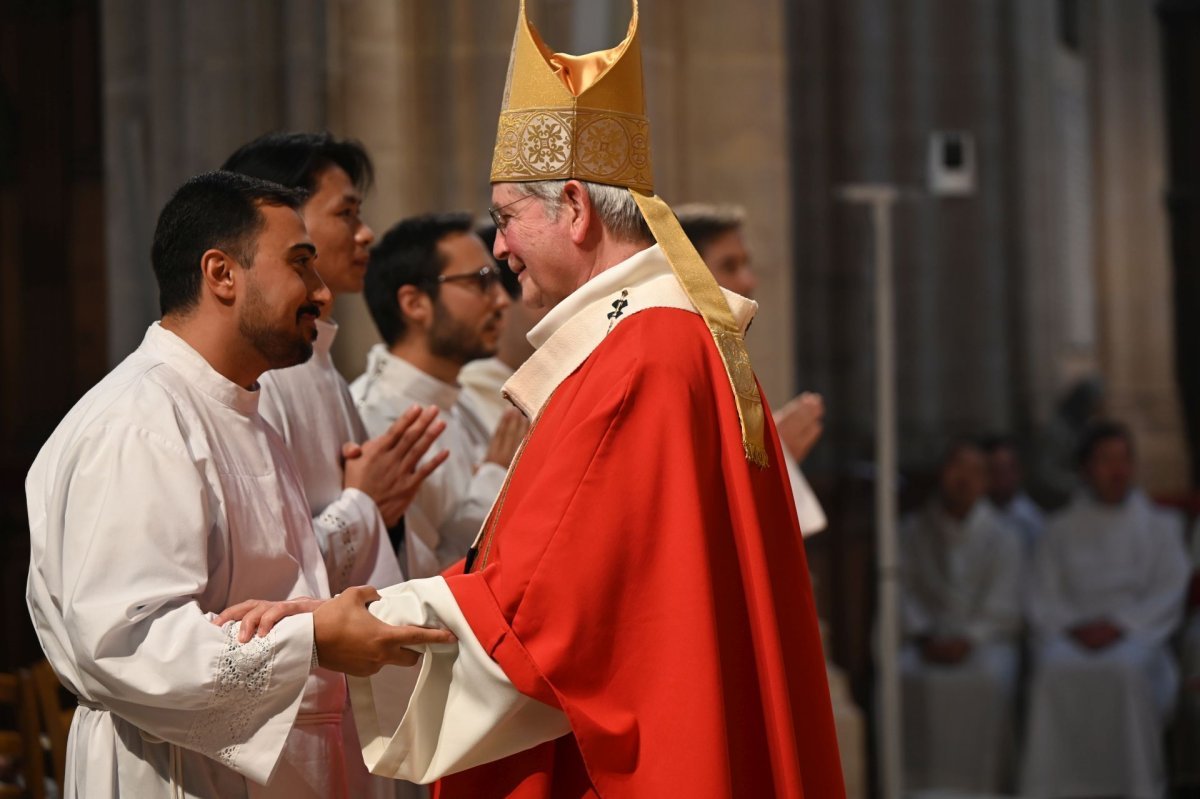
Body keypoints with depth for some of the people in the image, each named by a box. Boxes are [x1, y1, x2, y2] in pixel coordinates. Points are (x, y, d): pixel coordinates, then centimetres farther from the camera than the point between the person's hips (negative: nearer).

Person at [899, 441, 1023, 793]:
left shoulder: (1001, 537, 7)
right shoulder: (914, 532, 12)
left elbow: (1003, 606, 0)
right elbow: (904, 592, 6)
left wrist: (967, 639, -15)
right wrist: (923, 636, -11)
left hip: (984, 640, -1)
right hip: (929, 641, 1)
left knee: (990, 679, -35)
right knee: (903, 677, -31)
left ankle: (982, 786, -28)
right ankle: (914, 786, -26)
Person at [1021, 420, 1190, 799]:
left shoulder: (1160, 525, 18)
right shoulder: (1061, 530, 20)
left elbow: (1168, 594, 6)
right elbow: (1044, 599, 11)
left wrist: (1120, 626, -11)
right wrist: (1073, 627, -11)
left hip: (1137, 630, -1)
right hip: (1072, 634, 1)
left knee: (1128, 669, -39)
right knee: (1055, 670, -37)